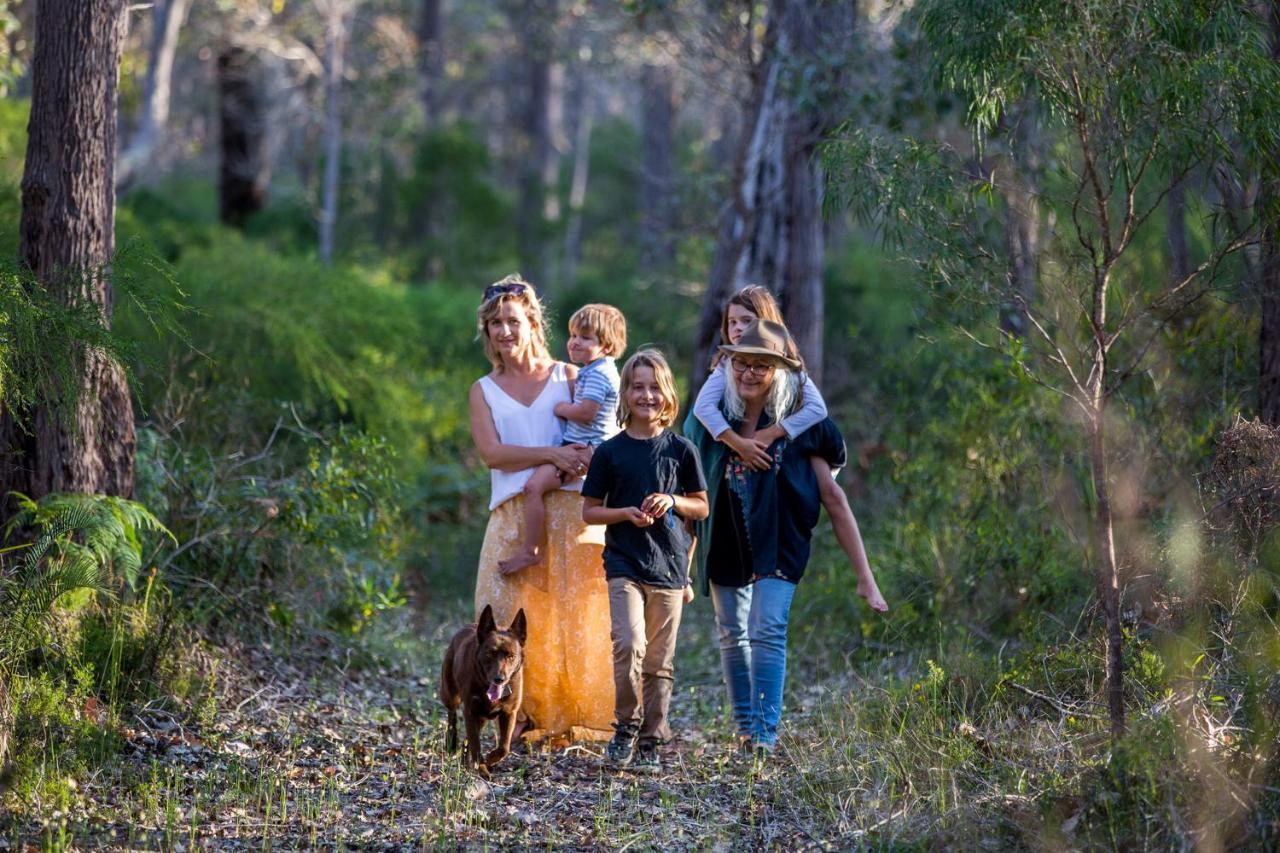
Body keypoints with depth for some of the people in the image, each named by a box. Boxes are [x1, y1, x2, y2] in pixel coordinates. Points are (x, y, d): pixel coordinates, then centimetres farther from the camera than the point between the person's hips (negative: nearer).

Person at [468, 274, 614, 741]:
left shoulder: (568, 377, 12)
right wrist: (552, 454, -14)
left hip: (571, 510, -1)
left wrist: (591, 455, -18)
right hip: (513, 514, 1)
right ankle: (524, 716, -7)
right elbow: (491, 452, -1)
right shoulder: (484, 390, 14)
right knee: (512, 617, -9)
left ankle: (577, 714, -2)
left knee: (574, 613, -5)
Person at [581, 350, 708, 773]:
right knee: (629, 645, -20)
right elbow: (589, 511, 6)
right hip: (624, 565, -1)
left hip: (668, 567, 1)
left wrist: (673, 502, -9)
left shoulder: (680, 450, 4)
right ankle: (626, 727, -2)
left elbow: (702, 507, 11)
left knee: (659, 662, 5)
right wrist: (626, 513, -12)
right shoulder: (610, 452, 2)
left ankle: (651, 742, 13)